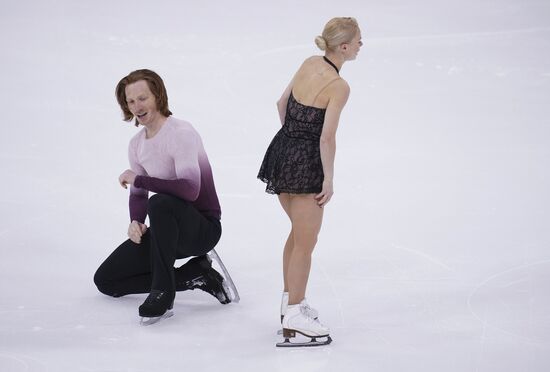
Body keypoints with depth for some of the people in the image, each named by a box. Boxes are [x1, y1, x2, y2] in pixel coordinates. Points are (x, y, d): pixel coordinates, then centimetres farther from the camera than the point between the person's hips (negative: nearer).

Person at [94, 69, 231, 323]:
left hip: (203, 228, -8)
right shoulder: (136, 144, 8)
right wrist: (136, 222, -9)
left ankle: (162, 293, -28)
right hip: (168, 229, 8)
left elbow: (190, 190, -31)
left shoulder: (181, 133, -18)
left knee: (160, 203, -41)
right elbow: (138, 195, 14)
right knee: (105, 280, 1)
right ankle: (194, 275, 2)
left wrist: (138, 178, -24)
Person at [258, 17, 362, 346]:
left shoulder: (309, 63, 3)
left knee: (299, 231, 23)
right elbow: (327, 138, -20)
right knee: (306, 242, 3)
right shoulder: (339, 86, -18)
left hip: (282, 150, 8)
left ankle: (291, 300, 32)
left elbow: (282, 103, 13)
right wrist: (329, 181, -13)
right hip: (305, 163, -8)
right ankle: (294, 316, 9)